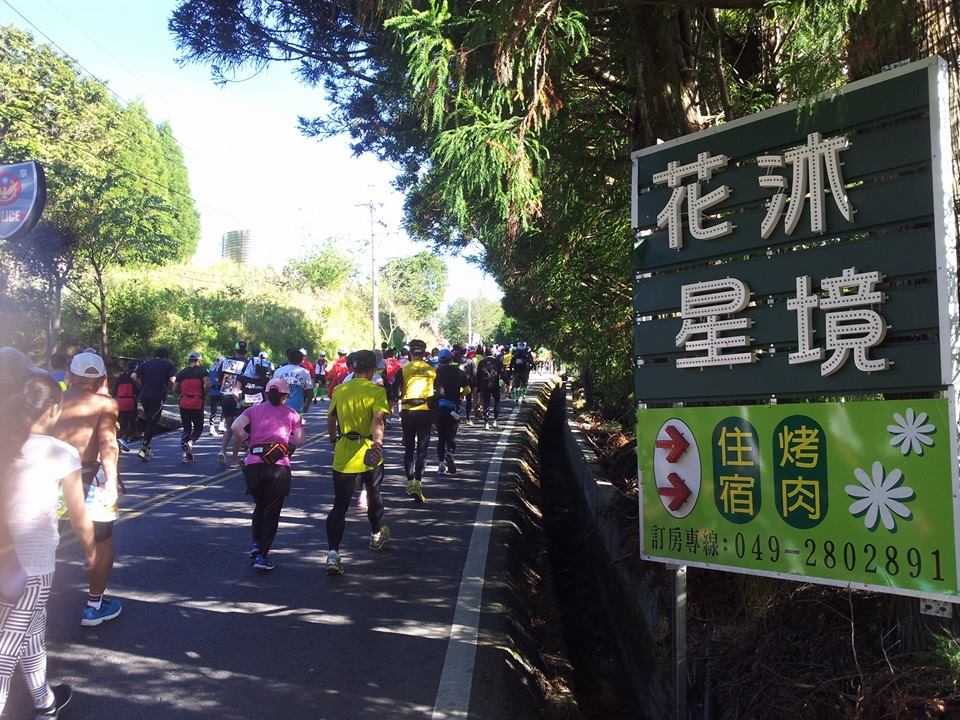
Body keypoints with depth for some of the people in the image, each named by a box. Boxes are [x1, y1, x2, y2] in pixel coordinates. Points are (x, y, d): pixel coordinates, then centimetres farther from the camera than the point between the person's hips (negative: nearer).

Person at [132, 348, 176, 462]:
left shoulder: (146, 364, 15)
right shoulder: (168, 365, 4)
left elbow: (133, 376, 3)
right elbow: (172, 380, -11)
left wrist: (142, 386, 16)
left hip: (144, 396, 5)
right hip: (158, 397, -5)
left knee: (148, 421, 18)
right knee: (153, 423, -2)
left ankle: (147, 449, 22)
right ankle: (143, 450, -13)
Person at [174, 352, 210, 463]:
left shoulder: (182, 372, 11)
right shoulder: (202, 370, 0)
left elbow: (175, 389, 7)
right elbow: (207, 384, -15)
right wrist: (204, 395, 1)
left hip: (184, 404, 3)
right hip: (197, 404, -3)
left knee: (186, 429, 15)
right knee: (198, 429, 11)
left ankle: (185, 454, 6)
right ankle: (190, 442, -19)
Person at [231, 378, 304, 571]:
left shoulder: (253, 410, 14)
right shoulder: (291, 413, 12)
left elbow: (236, 427, -5)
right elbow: (300, 440, 2)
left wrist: (249, 440, 11)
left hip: (253, 464, 2)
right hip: (279, 466, -2)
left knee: (260, 506, 25)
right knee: (272, 512, 7)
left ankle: (256, 543, 13)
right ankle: (262, 556, 3)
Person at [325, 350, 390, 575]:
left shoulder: (339, 390, 4)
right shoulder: (376, 391, -9)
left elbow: (331, 421, 13)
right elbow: (378, 419, -26)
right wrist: (378, 442, -37)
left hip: (343, 454, 2)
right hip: (370, 454, -2)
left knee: (340, 505, 1)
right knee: (373, 495, 24)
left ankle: (333, 553, -11)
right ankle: (377, 534, 44)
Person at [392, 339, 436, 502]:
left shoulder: (403, 370, -4)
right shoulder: (432, 370, -2)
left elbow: (396, 393, -6)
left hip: (407, 412, 0)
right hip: (426, 412, 0)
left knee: (409, 449, 15)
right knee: (422, 450, 3)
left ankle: (410, 482, 15)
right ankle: (418, 483, -11)